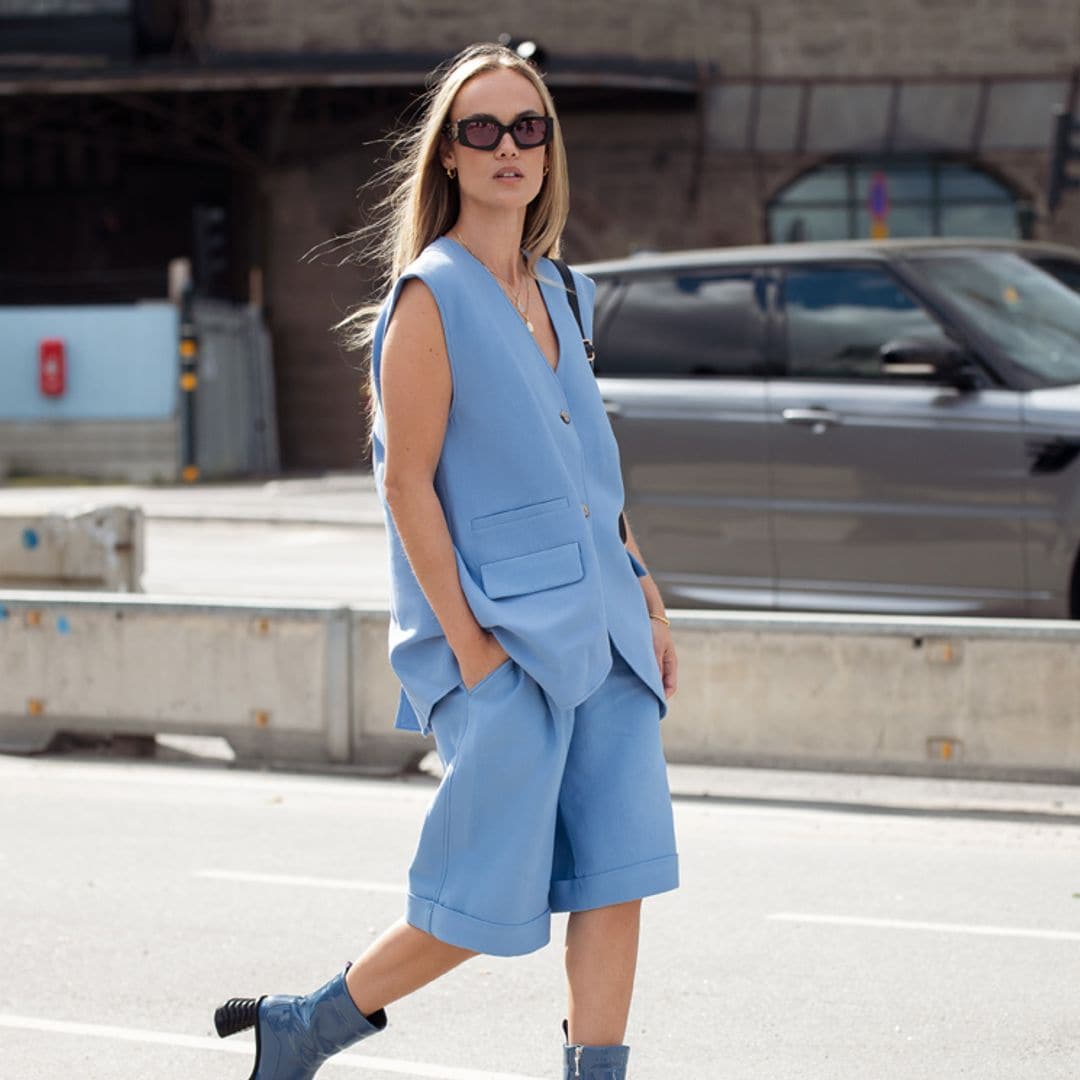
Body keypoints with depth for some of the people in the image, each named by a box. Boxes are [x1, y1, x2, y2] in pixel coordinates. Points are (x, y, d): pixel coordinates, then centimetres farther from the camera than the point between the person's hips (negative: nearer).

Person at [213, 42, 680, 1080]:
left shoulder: (555, 293, 14)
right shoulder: (432, 298, -9)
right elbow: (408, 486, -12)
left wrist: (647, 602, 18)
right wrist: (471, 645, -15)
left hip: (599, 629, 7)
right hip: (506, 640, -7)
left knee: (618, 878, 1)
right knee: (488, 904, -2)